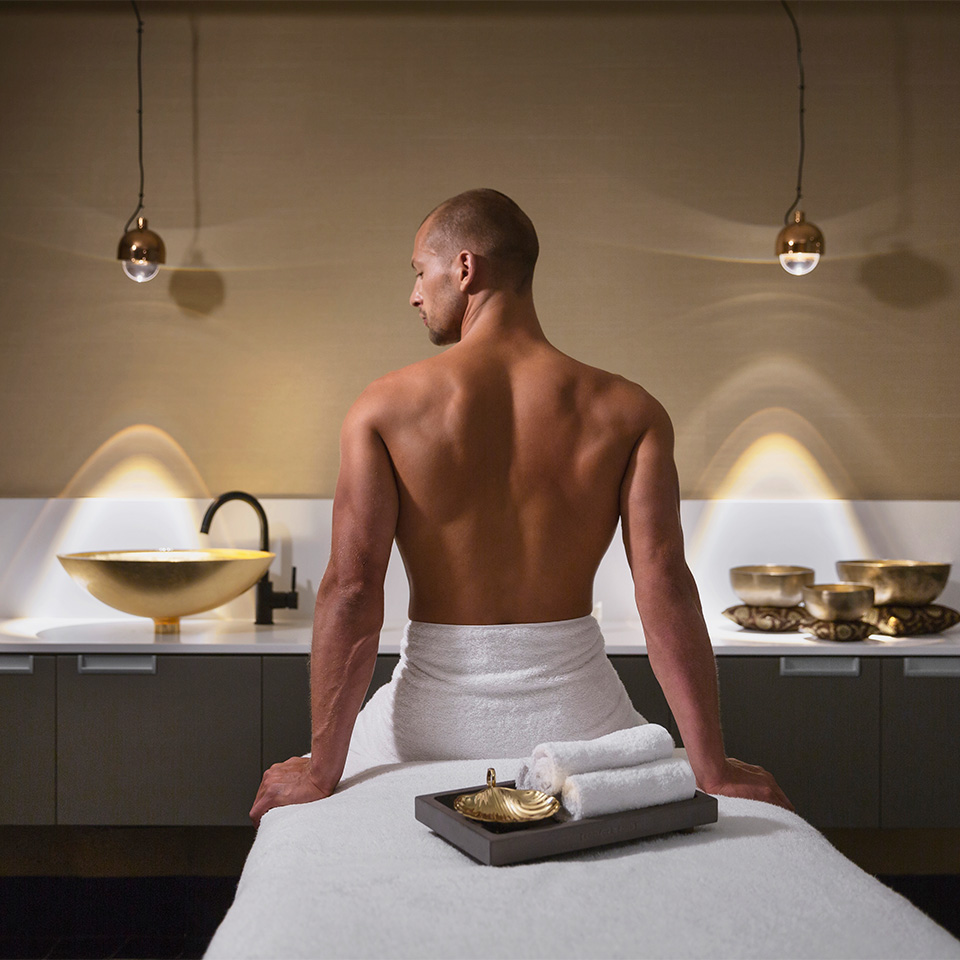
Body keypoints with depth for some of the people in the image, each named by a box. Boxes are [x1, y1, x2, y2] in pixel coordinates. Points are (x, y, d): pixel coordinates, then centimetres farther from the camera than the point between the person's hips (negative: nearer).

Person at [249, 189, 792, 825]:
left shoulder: (384, 408, -7)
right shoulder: (628, 413, -5)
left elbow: (351, 590, -12)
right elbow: (664, 583, -13)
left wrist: (322, 773, -6)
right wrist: (714, 770, -9)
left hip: (437, 716, 0)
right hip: (572, 714, 1)